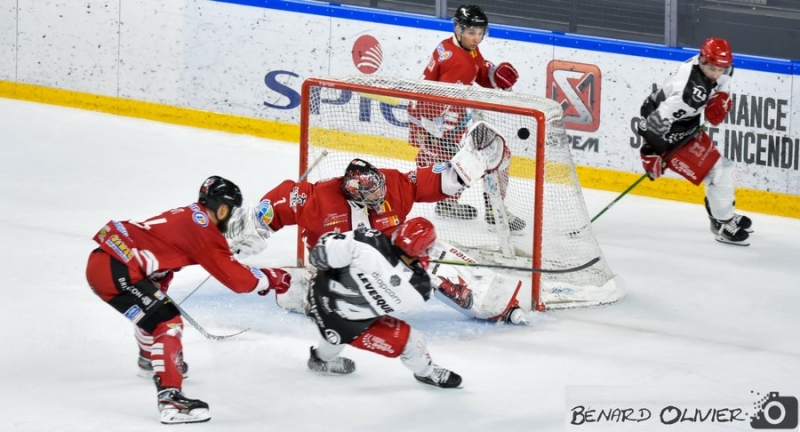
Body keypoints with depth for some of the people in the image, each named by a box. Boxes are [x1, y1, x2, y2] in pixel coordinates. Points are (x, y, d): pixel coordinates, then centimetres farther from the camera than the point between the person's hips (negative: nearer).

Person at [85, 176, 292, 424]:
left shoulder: (186, 217, 17)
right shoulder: (203, 231, -10)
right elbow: (236, 279, -12)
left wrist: (158, 290, 42)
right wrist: (270, 278, 1)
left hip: (102, 258, 10)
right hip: (114, 270, -10)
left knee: (155, 308, 34)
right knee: (167, 323, -12)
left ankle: (151, 358, 59)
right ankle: (170, 399, -22)